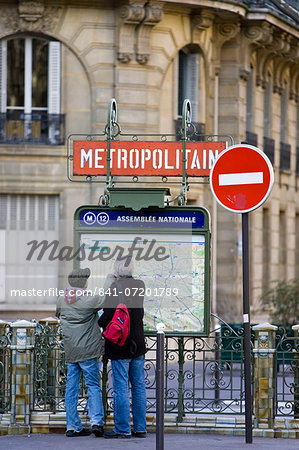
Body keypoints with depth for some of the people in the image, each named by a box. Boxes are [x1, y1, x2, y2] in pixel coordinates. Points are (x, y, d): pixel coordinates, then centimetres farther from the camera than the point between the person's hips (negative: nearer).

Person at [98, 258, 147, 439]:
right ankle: (140, 428, 14)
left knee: (121, 388, -1)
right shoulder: (140, 286, 3)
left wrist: (99, 322, 5)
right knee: (139, 387, 10)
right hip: (138, 343, 6)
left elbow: (107, 317, -18)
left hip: (120, 346, -6)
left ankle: (123, 429, 2)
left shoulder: (115, 289, -16)